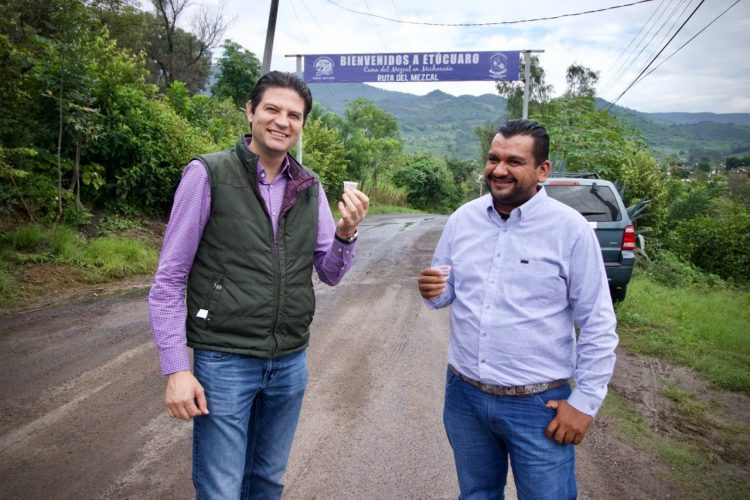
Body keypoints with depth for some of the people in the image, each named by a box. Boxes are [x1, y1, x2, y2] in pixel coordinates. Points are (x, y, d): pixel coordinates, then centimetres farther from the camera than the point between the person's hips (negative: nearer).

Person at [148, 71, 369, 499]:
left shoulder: (310, 188, 4)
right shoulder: (208, 174, -9)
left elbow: (331, 274, 6)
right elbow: (169, 280, -7)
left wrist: (346, 233, -14)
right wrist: (176, 368, -12)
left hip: (291, 363, 4)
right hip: (224, 363, -4)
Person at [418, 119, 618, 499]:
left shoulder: (570, 229, -12)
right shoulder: (462, 219, 1)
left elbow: (598, 325, -8)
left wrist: (585, 401, -8)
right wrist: (432, 292, -13)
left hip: (538, 404, -4)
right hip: (463, 394, 4)